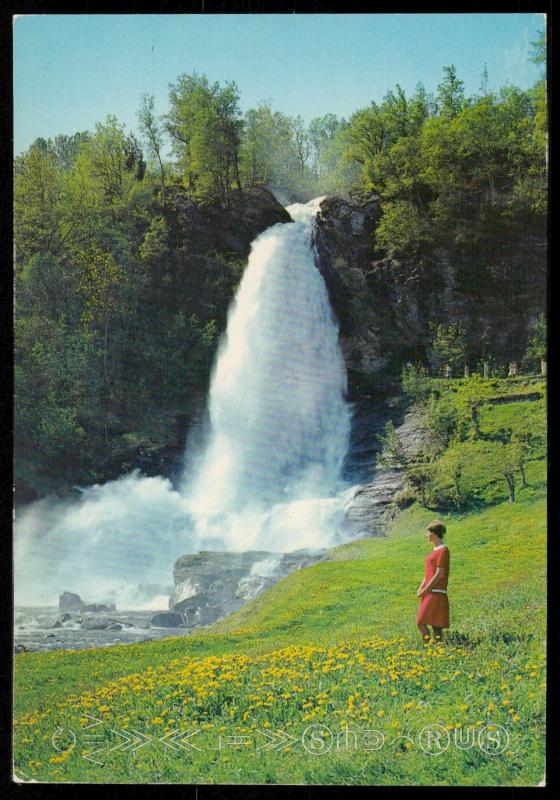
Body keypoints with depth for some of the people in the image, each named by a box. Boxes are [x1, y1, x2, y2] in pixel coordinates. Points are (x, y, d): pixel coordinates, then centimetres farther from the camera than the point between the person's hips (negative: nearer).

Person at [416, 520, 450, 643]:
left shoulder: (443, 550, -11)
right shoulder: (435, 550, 17)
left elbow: (440, 574, -16)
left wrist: (426, 590, -13)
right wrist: (421, 588, 9)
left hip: (436, 594, -9)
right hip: (429, 594, 9)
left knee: (421, 622, -14)